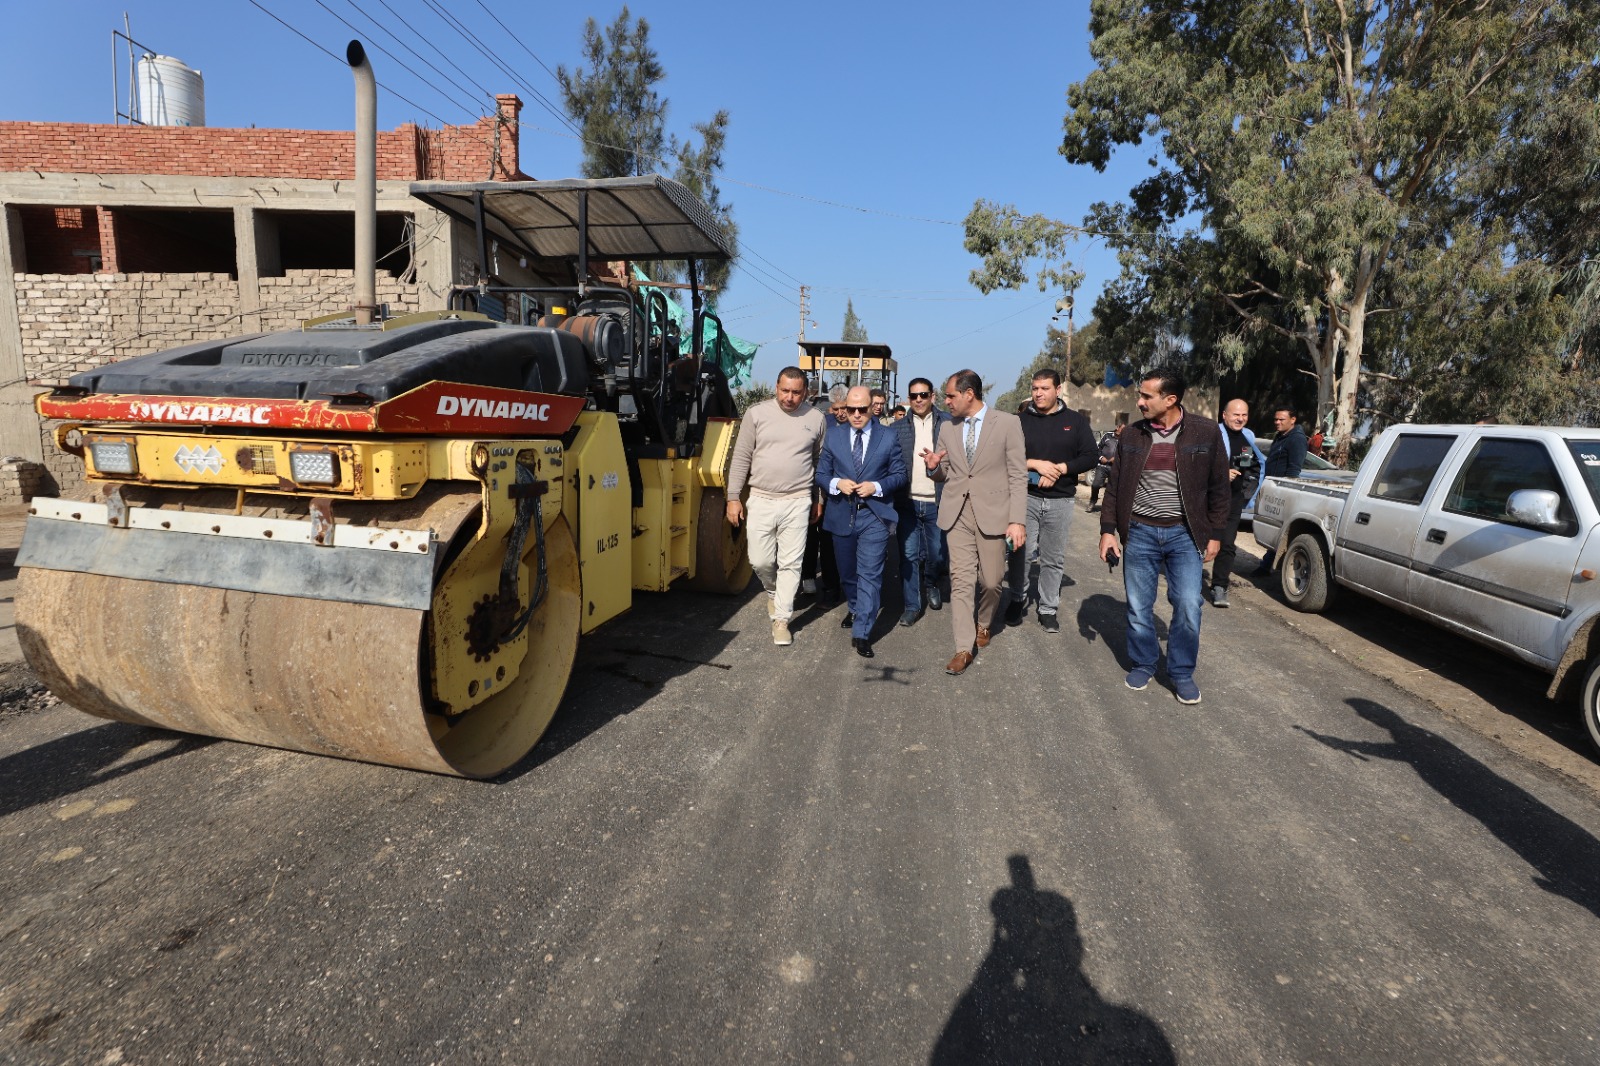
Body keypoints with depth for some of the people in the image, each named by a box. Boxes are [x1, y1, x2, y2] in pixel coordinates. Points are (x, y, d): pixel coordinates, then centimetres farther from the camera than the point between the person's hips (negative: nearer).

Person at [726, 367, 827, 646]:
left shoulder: (815, 418, 2)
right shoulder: (756, 414, -1)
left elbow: (821, 460, 11)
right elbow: (741, 458, 1)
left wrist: (818, 499, 12)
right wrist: (733, 497, -2)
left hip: (798, 502, 0)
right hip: (761, 500, 0)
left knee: (791, 563, 1)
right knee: (760, 561, 5)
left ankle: (781, 620, 13)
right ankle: (773, 592, 37)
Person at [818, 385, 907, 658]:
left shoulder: (888, 438, 0)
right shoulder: (834, 436, 5)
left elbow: (900, 474, 1)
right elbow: (821, 473, 6)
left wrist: (876, 487, -16)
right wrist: (836, 483, -15)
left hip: (875, 515, -3)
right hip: (841, 515, 3)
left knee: (869, 575, -9)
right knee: (847, 572, 18)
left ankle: (862, 633, -5)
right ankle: (855, 609, 44)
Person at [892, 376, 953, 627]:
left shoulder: (947, 423, 0)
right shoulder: (898, 428, 6)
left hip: (937, 502, -1)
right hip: (907, 501, 1)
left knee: (937, 553, 9)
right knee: (909, 555, 4)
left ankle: (930, 583, 39)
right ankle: (912, 605, 14)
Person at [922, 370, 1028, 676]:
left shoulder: (1007, 423, -3)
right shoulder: (947, 428, 10)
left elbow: (1018, 475, -5)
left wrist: (1018, 520, -11)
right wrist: (934, 466, -6)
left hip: (991, 513, -3)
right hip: (957, 513, 3)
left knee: (991, 581, 5)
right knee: (961, 580, -2)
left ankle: (983, 624, 35)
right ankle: (964, 648, 3)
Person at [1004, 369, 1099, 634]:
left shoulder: (1075, 421, 5)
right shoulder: (1020, 420, 3)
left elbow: (1091, 456, 1)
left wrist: (1060, 468, -13)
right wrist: (1036, 464, -17)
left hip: (1060, 501, 1)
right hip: (1026, 497, -1)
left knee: (1054, 558, 7)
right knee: (1022, 553, -2)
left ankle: (1048, 609, 17)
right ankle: (1018, 599, 18)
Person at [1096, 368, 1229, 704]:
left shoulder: (1206, 432, -4)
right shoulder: (1132, 434, 2)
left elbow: (1218, 487, 2)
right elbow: (1115, 486, 7)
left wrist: (1214, 534, 1)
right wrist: (1108, 530, 1)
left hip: (1184, 533, -1)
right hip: (1140, 532, 2)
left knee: (1188, 606, -2)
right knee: (1138, 606, 7)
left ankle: (1182, 673, 15)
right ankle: (1142, 665, 25)